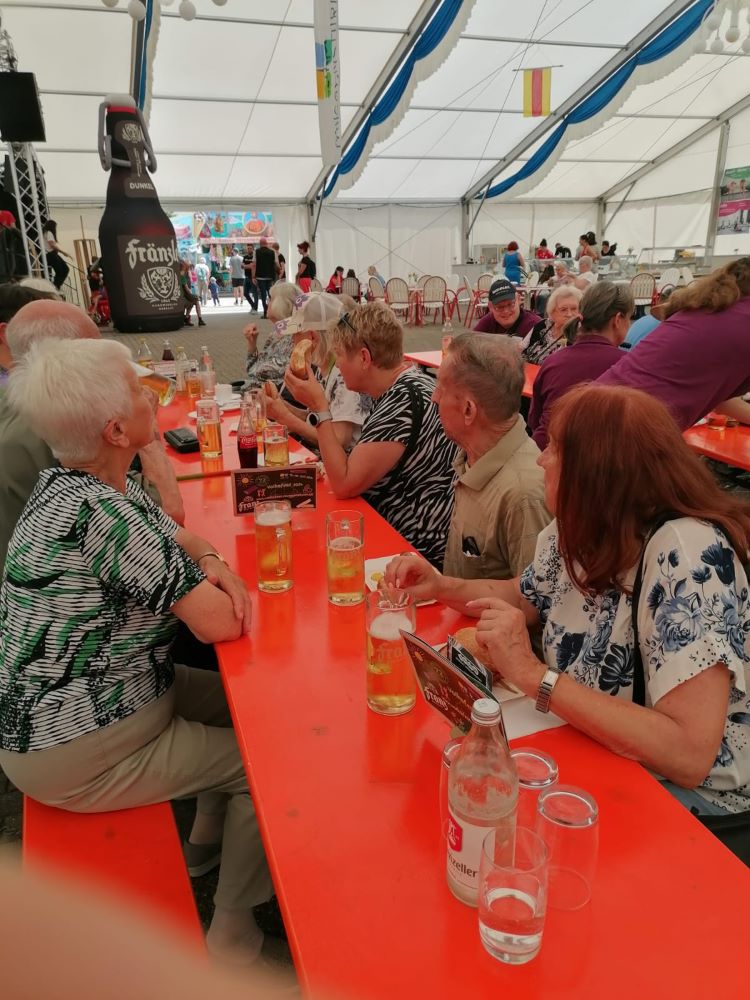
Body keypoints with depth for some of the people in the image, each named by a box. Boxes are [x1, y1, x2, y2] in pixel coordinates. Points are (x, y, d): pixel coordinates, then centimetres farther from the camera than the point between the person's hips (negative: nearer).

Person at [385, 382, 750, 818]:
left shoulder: (687, 553, -29)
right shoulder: (581, 529, -7)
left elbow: (689, 752, -34)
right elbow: (524, 597, 13)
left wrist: (531, 673, -34)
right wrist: (442, 587, -4)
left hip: (684, 792, -6)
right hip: (593, 748, 6)